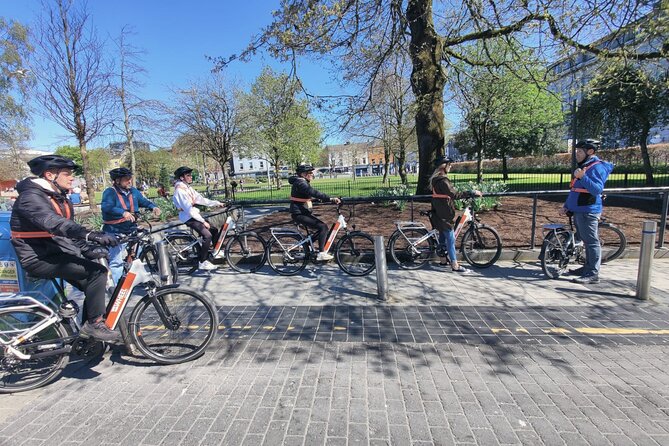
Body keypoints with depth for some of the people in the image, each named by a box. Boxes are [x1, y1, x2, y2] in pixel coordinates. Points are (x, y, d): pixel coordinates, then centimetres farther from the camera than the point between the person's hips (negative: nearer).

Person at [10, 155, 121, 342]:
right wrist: (91, 235, -50)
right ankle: (95, 324, -13)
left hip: (56, 253, 9)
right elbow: (54, 223, -37)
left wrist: (86, 249, 0)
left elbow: (68, 230, 16)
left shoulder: (58, 198, 13)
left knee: (92, 285, 2)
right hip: (38, 258, -9)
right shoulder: (31, 196, -17)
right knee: (97, 271, -22)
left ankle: (88, 330, 14)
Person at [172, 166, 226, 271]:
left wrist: (216, 203, 1)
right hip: (189, 218, -9)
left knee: (214, 230, 8)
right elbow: (188, 209, -24)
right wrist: (203, 221, -23)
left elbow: (201, 199, 9)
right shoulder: (180, 190, -19)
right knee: (207, 235, -21)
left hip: (195, 214, 9)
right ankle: (203, 262, -12)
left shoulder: (189, 188, 10)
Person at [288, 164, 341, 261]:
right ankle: (321, 254, -14)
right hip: (299, 214, -10)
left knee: (322, 228, 11)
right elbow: (314, 193, -32)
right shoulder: (300, 183, -18)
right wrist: (331, 199, -38)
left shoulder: (303, 182, 15)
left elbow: (312, 194, 22)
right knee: (323, 227, -17)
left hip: (304, 213, 10)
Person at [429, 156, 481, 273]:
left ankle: (443, 260, 30)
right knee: (451, 239, -5)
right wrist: (472, 193, -24)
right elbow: (454, 194, -28)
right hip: (445, 215, -10)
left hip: (440, 214, 10)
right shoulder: (442, 180, -20)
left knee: (443, 236, 18)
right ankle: (455, 265, 0)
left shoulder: (436, 179, 12)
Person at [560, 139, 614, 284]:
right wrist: (566, 206, 19)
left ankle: (593, 274, -3)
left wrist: (582, 177, -34)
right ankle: (587, 268, 25)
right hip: (579, 210, 10)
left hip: (588, 211, -10)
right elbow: (574, 190, 24)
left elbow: (597, 189, -24)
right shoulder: (584, 166, 20)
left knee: (591, 242, -6)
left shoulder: (597, 167, -11)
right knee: (586, 241, 16)